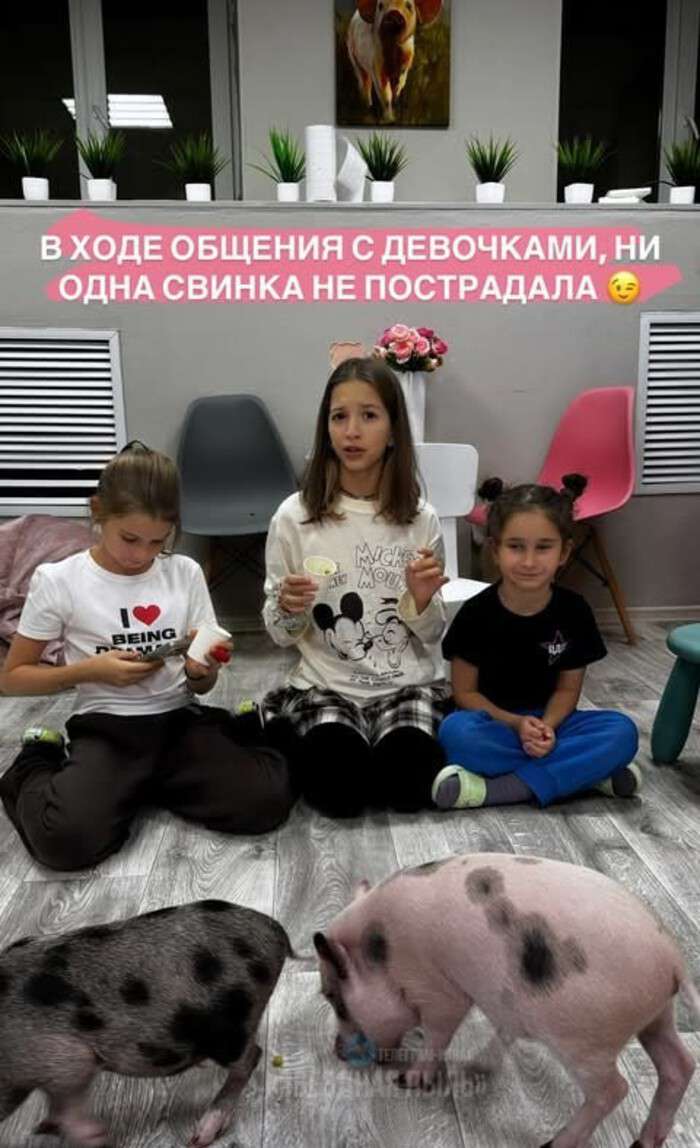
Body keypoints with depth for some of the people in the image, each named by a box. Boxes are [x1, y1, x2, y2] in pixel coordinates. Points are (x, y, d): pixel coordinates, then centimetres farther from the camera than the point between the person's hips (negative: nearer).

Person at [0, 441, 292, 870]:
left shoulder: (186, 573, 4)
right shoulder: (58, 580, -4)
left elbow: (202, 686, 10)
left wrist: (201, 671, -15)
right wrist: (91, 670, -12)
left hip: (180, 721, 3)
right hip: (106, 730, -2)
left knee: (267, 801, -22)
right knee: (64, 838, -31)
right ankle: (39, 767, 4)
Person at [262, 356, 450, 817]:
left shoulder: (421, 519, -2)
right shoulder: (294, 516, -5)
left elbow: (431, 637, 6)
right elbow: (281, 635, 3)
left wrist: (421, 601, -16)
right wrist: (288, 609, -20)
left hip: (409, 685, 1)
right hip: (324, 687, 0)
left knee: (409, 783, -26)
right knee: (338, 786, -27)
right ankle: (299, 742, 7)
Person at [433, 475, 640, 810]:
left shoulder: (574, 611, -8)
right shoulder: (476, 613, -14)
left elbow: (567, 688, 0)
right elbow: (465, 692, -7)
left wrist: (547, 726, -21)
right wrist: (516, 724, -22)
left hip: (548, 721, 2)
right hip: (494, 721, -2)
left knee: (622, 732, -24)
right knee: (455, 732, -35)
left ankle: (497, 789, -28)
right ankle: (588, 772, -25)